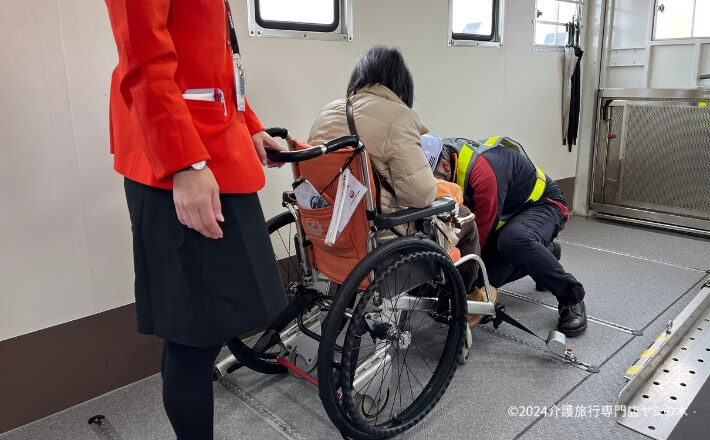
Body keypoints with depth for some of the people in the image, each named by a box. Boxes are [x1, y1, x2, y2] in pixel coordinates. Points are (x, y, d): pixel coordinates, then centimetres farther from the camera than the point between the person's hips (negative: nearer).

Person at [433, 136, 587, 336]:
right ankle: (545, 253, 19)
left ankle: (571, 298, -18)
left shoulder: (482, 170, -37)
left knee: (513, 239, -41)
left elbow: (482, 230, -31)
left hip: (542, 204, -8)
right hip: (507, 214, 8)